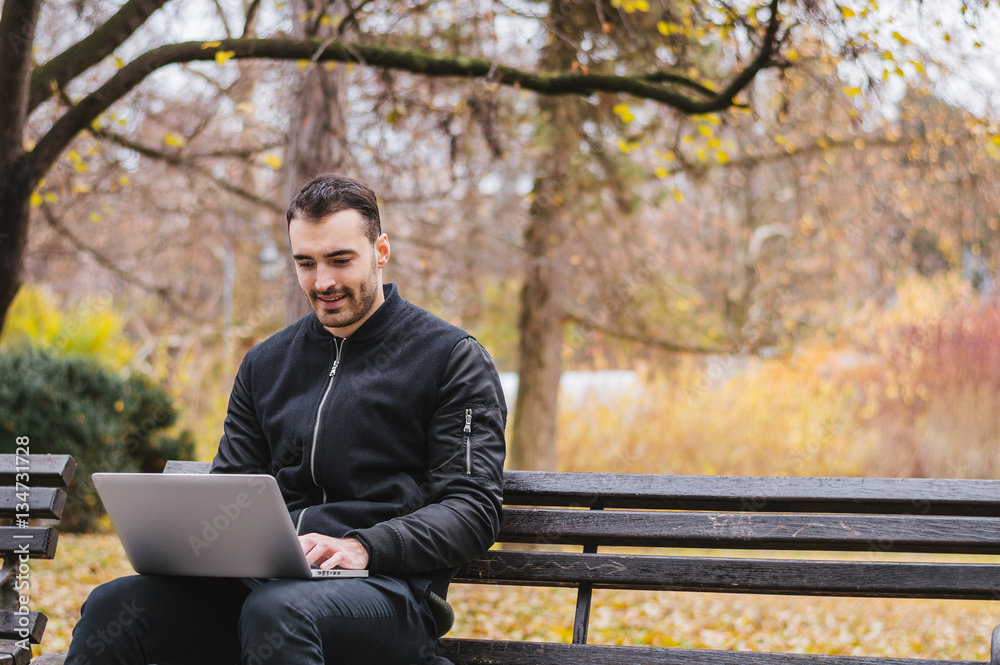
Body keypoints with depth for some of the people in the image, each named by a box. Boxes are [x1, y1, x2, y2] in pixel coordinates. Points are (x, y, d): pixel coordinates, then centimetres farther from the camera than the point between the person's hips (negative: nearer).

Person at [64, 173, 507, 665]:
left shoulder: (452, 358, 5)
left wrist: (362, 547, -18)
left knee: (278, 611, -40)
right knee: (113, 605, -21)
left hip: (386, 585, -5)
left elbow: (473, 507, -2)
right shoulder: (266, 364, 22)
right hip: (261, 579, 5)